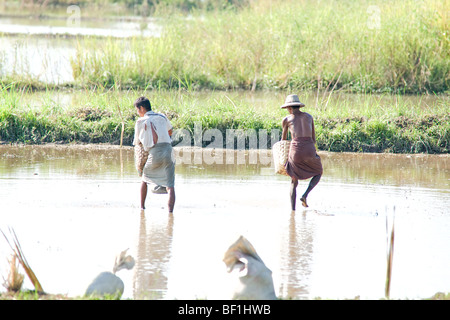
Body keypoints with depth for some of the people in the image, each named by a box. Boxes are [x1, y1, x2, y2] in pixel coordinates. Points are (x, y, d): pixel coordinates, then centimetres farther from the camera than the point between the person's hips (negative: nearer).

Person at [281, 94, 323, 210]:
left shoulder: (287, 119, 10)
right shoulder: (309, 117, 17)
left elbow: (283, 139, 23)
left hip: (295, 149, -1)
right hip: (310, 150, 1)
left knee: (294, 182, 16)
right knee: (319, 172, 28)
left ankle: (293, 209, 6)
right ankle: (305, 195, 7)